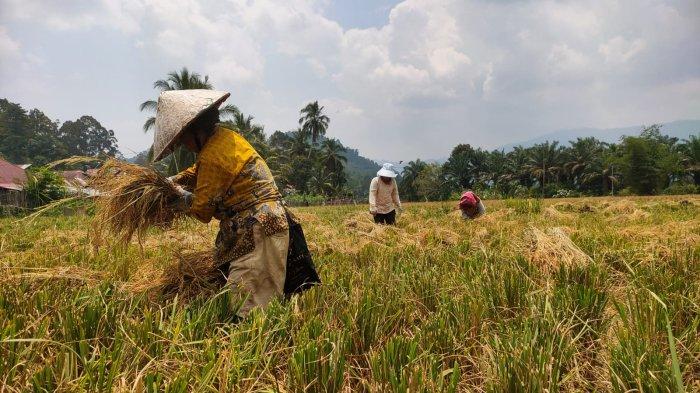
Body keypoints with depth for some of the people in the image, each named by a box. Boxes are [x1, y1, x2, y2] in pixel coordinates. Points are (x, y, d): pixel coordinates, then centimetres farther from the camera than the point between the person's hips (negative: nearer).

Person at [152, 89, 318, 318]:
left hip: (256, 232, -10)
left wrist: (177, 195, 10)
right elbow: (199, 172, 31)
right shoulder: (226, 136, 13)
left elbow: (202, 210, -8)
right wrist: (169, 181, 19)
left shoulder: (213, 156, -17)